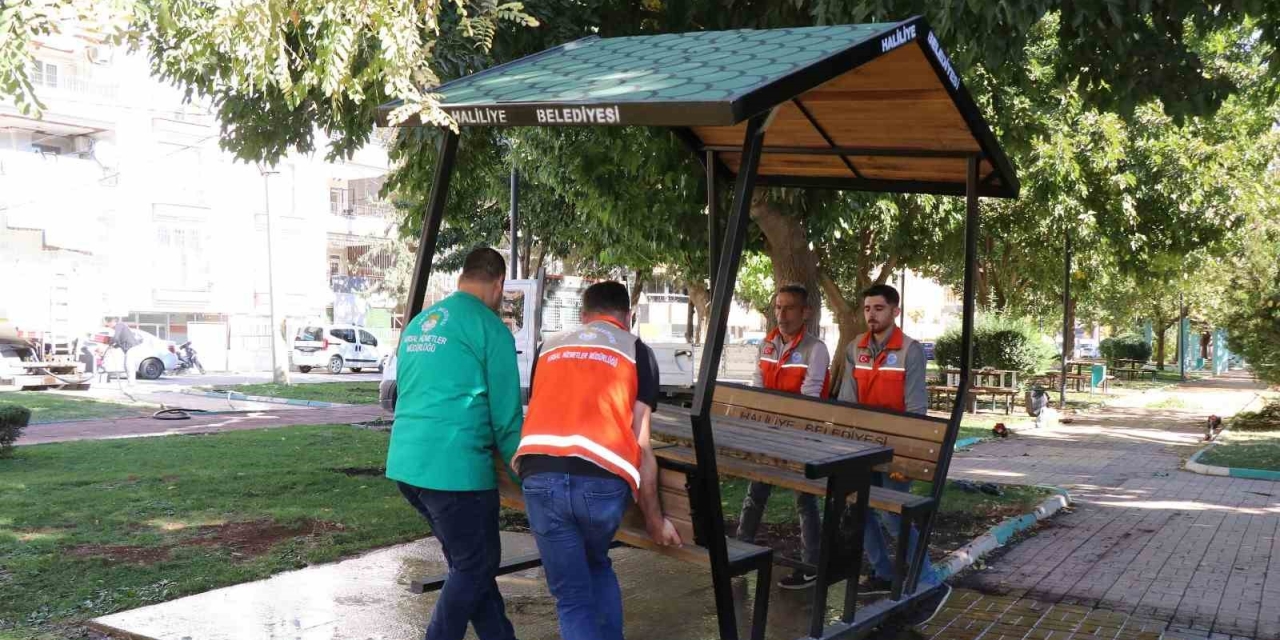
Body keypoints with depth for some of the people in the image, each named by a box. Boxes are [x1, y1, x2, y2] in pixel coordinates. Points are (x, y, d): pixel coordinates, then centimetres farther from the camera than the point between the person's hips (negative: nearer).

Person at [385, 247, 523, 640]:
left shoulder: (418, 323, 16)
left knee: (467, 562, 19)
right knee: (474, 567, 8)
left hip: (406, 463, 8)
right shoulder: (490, 328, -8)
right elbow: (506, 413, -7)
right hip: (454, 467, -8)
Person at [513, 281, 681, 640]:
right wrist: (654, 518, 20)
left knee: (572, 596, 12)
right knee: (597, 564, 30)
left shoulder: (551, 347, 28)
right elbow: (640, 445, 12)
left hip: (541, 476, 1)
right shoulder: (636, 351, 18)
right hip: (602, 479, -1)